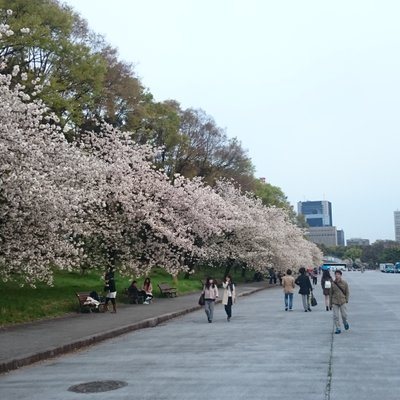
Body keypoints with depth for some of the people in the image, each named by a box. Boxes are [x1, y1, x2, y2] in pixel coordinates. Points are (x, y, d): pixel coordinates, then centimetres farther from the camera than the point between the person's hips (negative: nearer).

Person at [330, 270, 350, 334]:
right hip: (335, 302, 1)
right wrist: (330, 303, 7)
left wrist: (346, 300, -4)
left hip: (342, 302, -1)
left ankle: (345, 322, 34)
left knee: (344, 315, 2)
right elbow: (330, 293, 8)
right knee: (336, 316, -2)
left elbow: (347, 292, 7)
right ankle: (338, 328, 7)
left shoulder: (344, 283, -1)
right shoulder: (333, 283, 1)